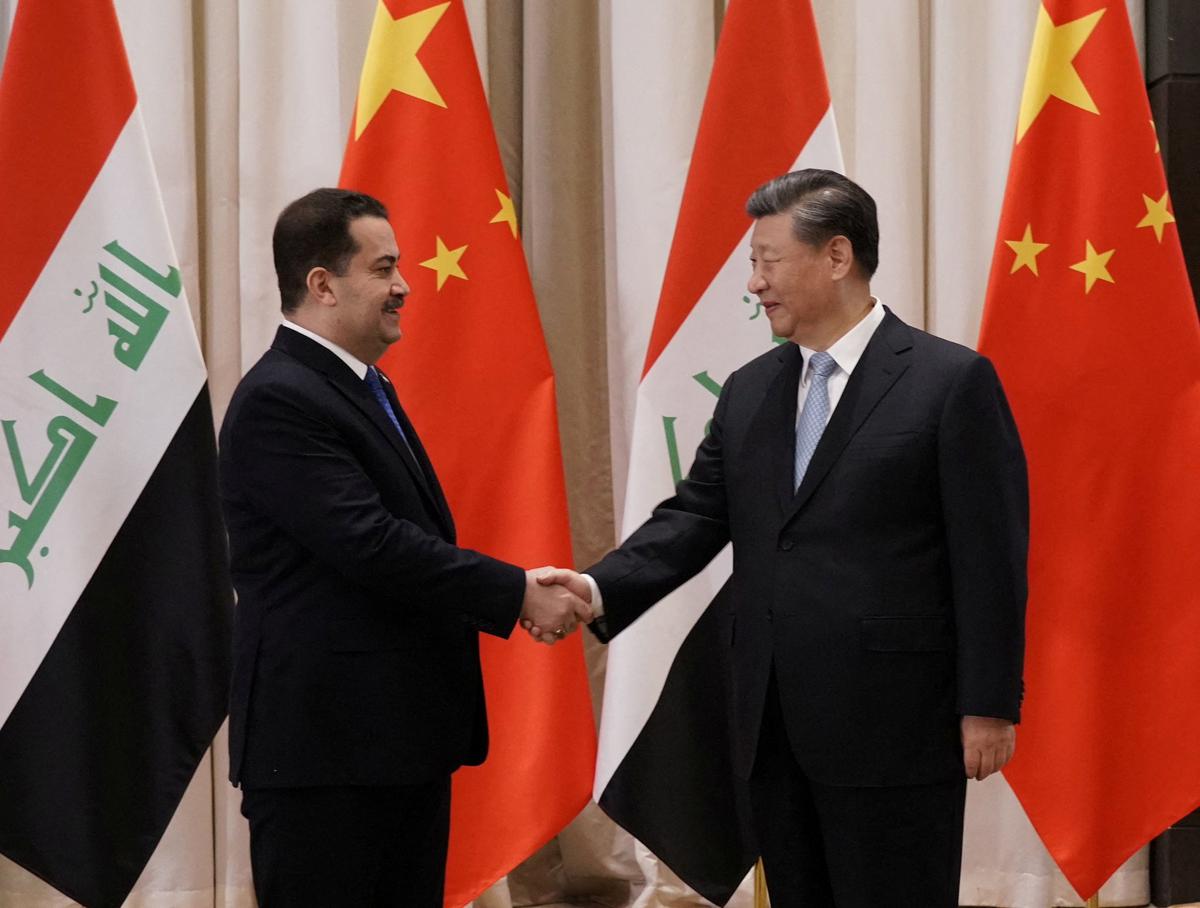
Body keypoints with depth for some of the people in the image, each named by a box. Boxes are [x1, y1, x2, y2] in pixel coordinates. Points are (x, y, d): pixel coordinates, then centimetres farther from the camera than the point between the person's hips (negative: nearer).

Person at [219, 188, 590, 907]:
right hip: (325, 745, -10)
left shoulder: (365, 387, 16)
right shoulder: (277, 401, -15)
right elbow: (372, 545, -22)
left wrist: (517, 594, 7)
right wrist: (518, 593, -16)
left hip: (403, 737, 10)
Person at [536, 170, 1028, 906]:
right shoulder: (749, 391, 13)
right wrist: (600, 589, -10)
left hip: (893, 727, -6)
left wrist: (990, 706, -11)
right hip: (775, 727, 6)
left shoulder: (952, 382, -6)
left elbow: (989, 556, -8)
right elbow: (696, 516, 7)